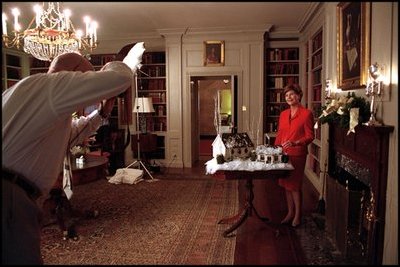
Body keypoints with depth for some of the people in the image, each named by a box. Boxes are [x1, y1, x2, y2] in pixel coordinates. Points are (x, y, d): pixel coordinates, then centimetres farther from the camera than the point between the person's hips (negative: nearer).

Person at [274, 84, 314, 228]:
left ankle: (297, 215, 17)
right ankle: (290, 213, 27)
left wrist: (295, 143, -22)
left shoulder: (306, 113, -7)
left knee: (295, 185, 0)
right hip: (283, 154, 6)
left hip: (297, 154, -6)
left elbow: (310, 136, -9)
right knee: (286, 184, 12)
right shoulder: (283, 114, 11)